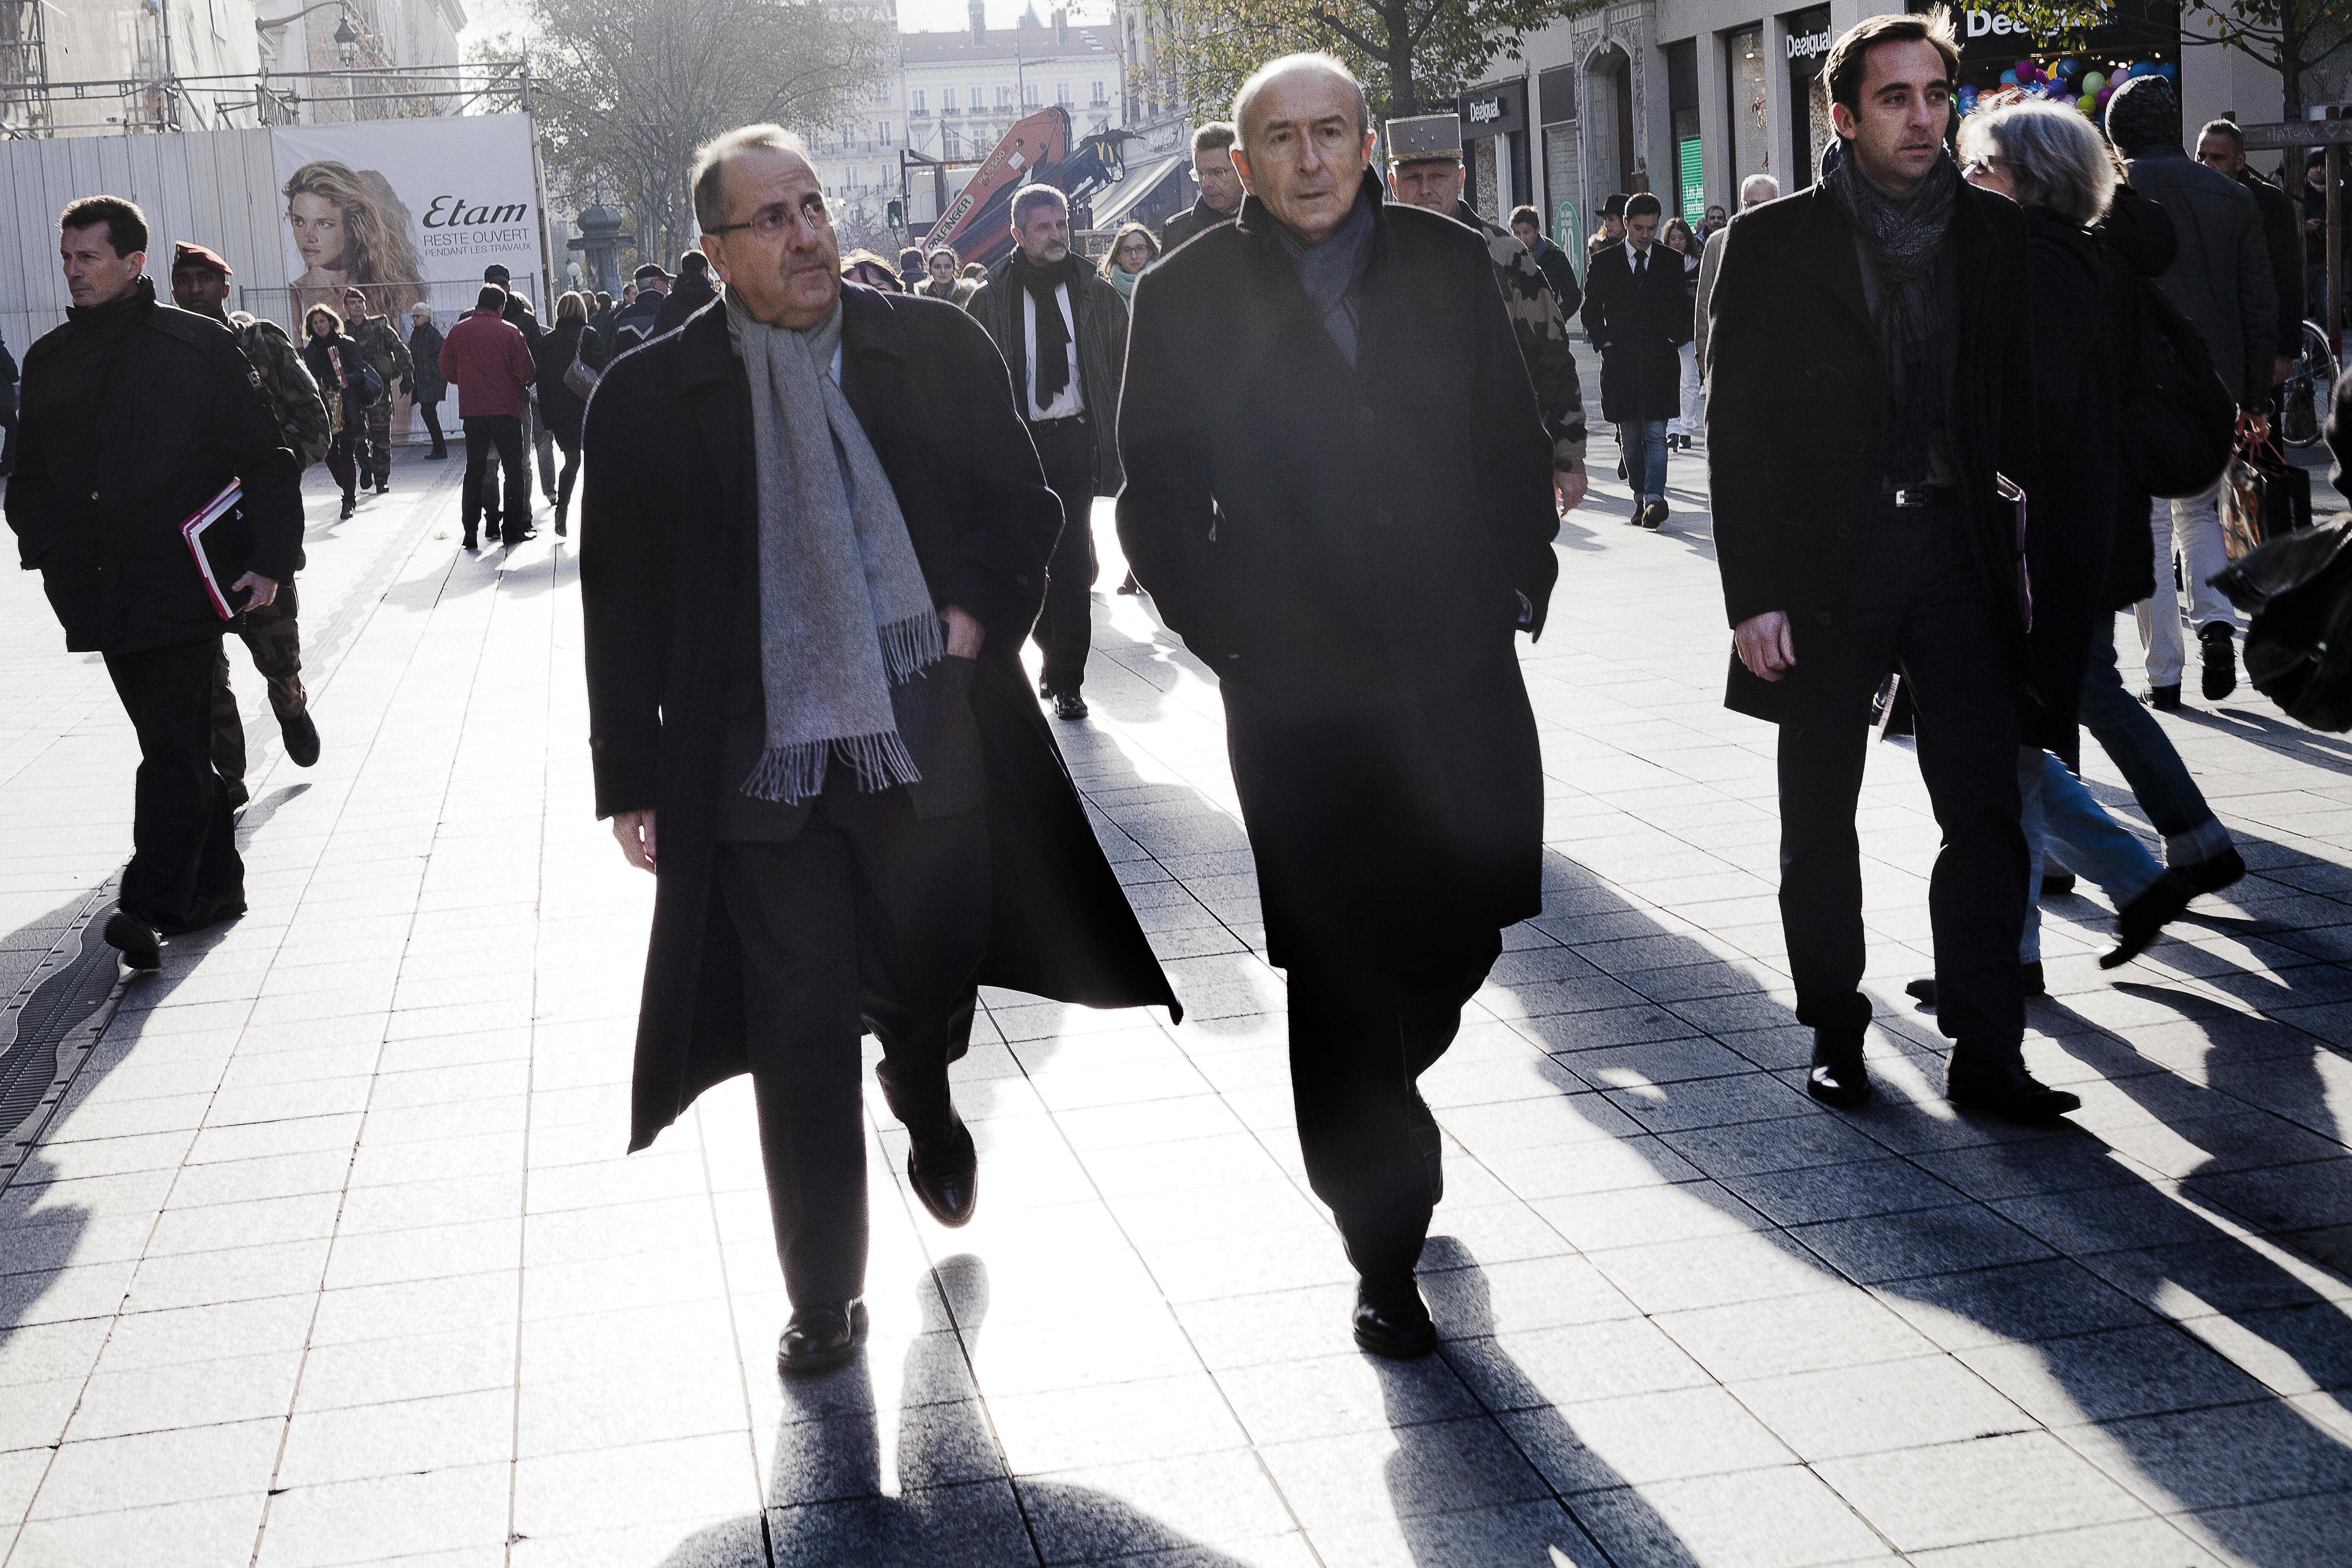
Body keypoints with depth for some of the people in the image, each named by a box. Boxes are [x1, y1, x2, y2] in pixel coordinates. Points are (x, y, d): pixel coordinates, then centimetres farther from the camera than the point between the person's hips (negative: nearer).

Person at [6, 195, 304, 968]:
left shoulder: (200, 346, -4)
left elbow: (266, 458, -2)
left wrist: (271, 558, -7)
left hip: (183, 585, -6)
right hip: (101, 591, 6)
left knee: (173, 747, -10)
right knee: (174, 742, 13)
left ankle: (152, 903, -13)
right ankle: (214, 882, 23)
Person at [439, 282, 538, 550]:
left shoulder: (458, 331, 1)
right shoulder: (510, 332, -7)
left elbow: (447, 370, 7)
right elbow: (527, 373, -9)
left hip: (472, 410, 3)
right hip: (506, 409, -3)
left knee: (475, 471, 11)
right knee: (514, 469, 8)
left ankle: (470, 532, 7)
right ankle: (514, 529, 7)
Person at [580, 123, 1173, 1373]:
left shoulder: (938, 349, 3)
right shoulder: (648, 396, -2)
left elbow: (1023, 506, 11)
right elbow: (622, 600, 1)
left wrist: (978, 613, -8)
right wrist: (630, 776, 0)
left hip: (930, 740, 2)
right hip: (759, 759, -2)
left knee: (937, 969, 17)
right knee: (799, 1031, 1)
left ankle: (925, 1102, 55)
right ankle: (823, 1296, 16)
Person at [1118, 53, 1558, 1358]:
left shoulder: (1450, 265, 7)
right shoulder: (1186, 299, -1)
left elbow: (1514, 444, 13)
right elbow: (1157, 499, 2)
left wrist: (1520, 583, 4)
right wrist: (1225, 635, -4)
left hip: (1459, 664, 3)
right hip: (1297, 692, -3)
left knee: (1467, 920, 9)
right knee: (1338, 969, 1)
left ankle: (1373, 1106, 41)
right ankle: (1383, 1253, 14)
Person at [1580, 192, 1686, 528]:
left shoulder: (1672, 262, 8)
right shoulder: (1603, 263, 6)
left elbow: (1683, 309, 14)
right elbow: (1591, 309, 10)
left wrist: (1673, 340, 0)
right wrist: (1604, 343, -2)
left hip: (1660, 360, -1)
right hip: (1620, 360, 1)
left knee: (1655, 434, -10)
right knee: (1630, 437, 5)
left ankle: (1654, 499, -17)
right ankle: (1641, 498, 15)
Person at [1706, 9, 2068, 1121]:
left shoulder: (1994, 234, 6)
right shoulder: (1772, 244, -3)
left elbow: (2017, 402, 9)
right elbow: (1736, 431, -4)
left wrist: (2029, 555, -1)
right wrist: (1753, 594, -10)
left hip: (1956, 551, 2)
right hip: (1824, 560, -2)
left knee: (1986, 811, -3)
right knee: (1820, 821, 8)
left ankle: (1986, 1051, 4)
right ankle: (1835, 1037, 22)